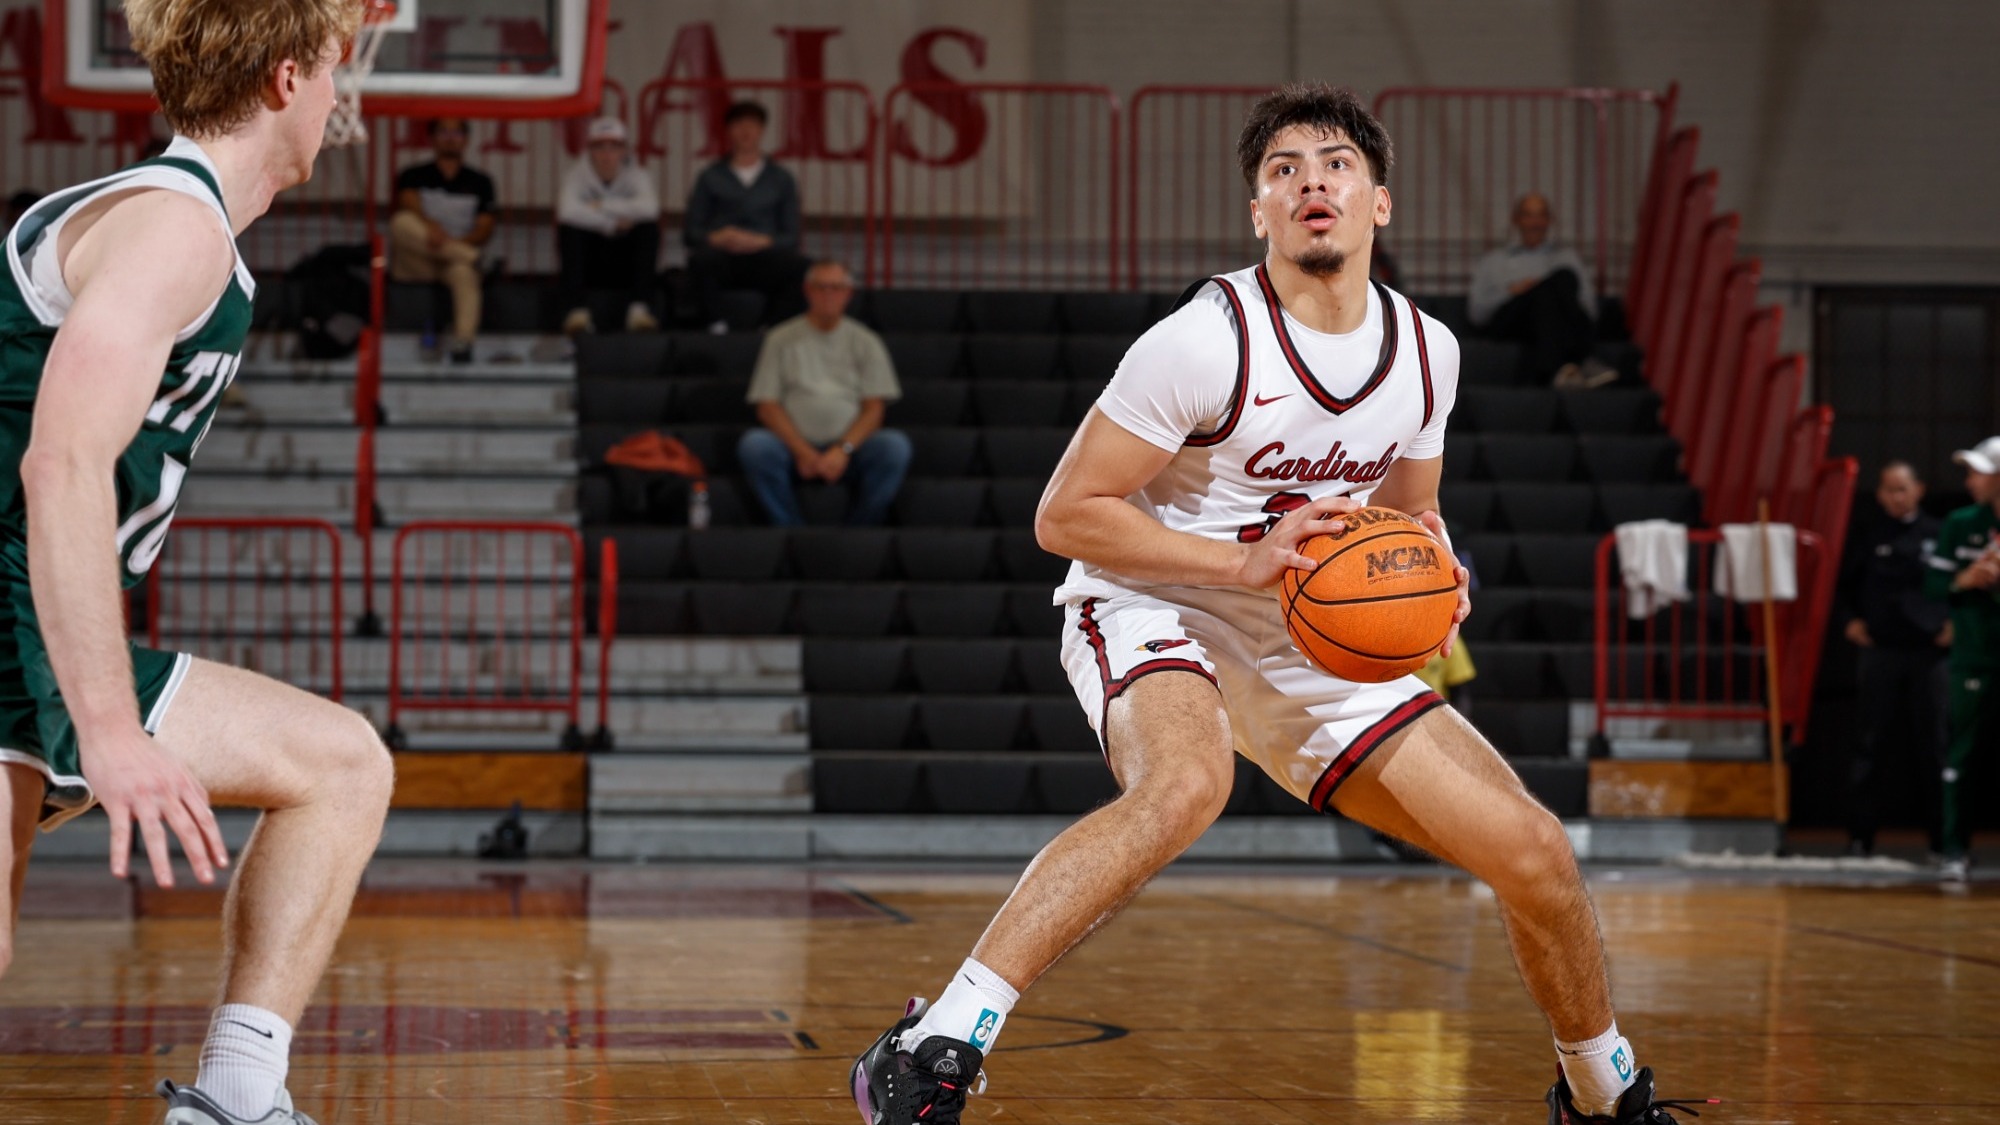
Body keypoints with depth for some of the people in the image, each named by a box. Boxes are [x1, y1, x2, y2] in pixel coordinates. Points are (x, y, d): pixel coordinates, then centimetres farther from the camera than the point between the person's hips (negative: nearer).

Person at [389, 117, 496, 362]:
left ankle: (463, 340, -56)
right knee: (402, 223, -31)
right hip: (414, 266, 0)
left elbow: (485, 228, 4)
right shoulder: (414, 176, 14)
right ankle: (471, 257, -35)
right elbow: (409, 205, -8)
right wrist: (430, 227, -31)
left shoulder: (480, 182, 16)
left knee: (464, 272, -38)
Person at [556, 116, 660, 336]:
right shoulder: (578, 176, -6)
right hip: (588, 265, -1)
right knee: (569, 228, -28)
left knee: (649, 227, -25)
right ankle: (577, 310, -33)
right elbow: (568, 211, -30)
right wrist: (611, 224, -23)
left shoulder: (636, 176, -4)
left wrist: (601, 206, -22)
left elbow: (650, 208, -28)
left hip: (626, 265, 1)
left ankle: (638, 309, -30)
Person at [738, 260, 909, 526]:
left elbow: (874, 409, 4)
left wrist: (843, 451, -14)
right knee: (754, 445, -31)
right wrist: (803, 452, -12)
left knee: (895, 446, -29)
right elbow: (767, 407, 3)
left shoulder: (865, 342, 12)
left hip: (849, 447, 0)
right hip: (794, 447, 0)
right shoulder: (781, 339, 11)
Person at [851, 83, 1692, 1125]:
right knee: (1187, 781, -41)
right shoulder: (1207, 339, -20)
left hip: (1318, 646, 6)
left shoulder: (1425, 349, -1)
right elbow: (1064, 516, -17)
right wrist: (1246, 562, -26)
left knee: (1532, 852, -1)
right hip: (1155, 609, -6)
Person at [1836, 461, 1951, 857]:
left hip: (1929, 652, 0)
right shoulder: (1867, 537, 6)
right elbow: (1843, 584, 13)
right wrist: (1850, 620, -2)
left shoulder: (1937, 535, 4)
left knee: (1934, 745, 1)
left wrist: (1954, 622, -2)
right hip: (1879, 651, 0)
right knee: (1873, 745, 1)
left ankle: (1944, 837, 7)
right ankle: (1860, 836, 5)